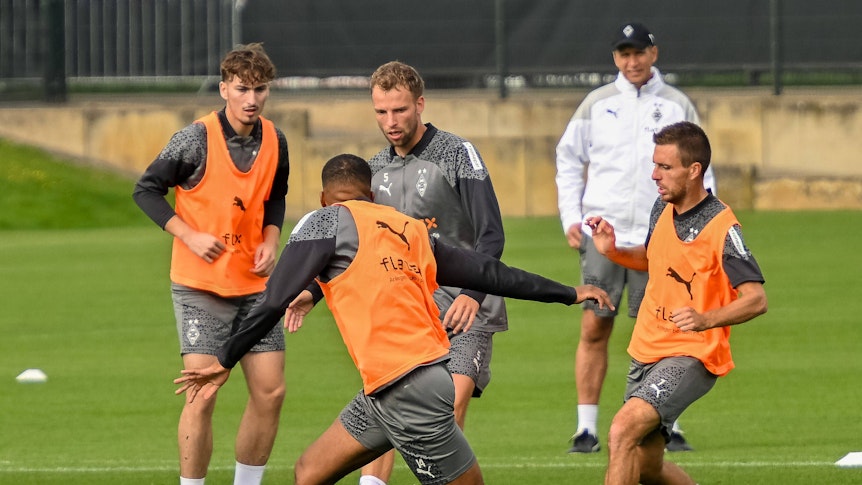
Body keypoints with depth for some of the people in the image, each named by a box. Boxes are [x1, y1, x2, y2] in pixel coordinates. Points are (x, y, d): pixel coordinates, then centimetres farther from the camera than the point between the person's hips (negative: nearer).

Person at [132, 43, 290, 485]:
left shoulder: (275, 142, 2)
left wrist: (271, 241, 0)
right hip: (200, 283, -5)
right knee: (203, 394, -12)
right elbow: (146, 190, -5)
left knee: (270, 391, 2)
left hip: (254, 283, 5)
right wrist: (189, 235, -16)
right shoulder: (196, 140, -13)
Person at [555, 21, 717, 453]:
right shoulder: (597, 104, 9)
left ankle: (668, 427, 4)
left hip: (657, 236, 0)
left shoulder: (677, 106, 9)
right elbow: (569, 159, 14)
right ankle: (586, 428, 0)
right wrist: (570, 218, 3)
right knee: (594, 328, -4)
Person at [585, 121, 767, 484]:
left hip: (691, 356, -9)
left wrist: (707, 320, -38)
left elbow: (756, 299, -22)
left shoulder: (721, 227, -18)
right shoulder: (663, 208, 5)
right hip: (647, 350, 9)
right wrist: (613, 251, 6)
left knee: (623, 431, -28)